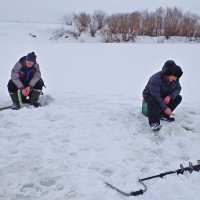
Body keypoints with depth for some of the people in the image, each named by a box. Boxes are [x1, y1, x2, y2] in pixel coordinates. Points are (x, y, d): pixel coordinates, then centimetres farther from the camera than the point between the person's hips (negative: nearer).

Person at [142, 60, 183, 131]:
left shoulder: (175, 79, -15)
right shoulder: (156, 79, -35)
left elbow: (178, 88, -6)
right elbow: (156, 96, -35)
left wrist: (170, 96, -28)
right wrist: (165, 108, -39)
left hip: (163, 95, 6)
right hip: (150, 95, -6)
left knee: (178, 98, -11)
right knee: (153, 101, -40)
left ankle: (164, 115, -5)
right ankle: (154, 122, -35)